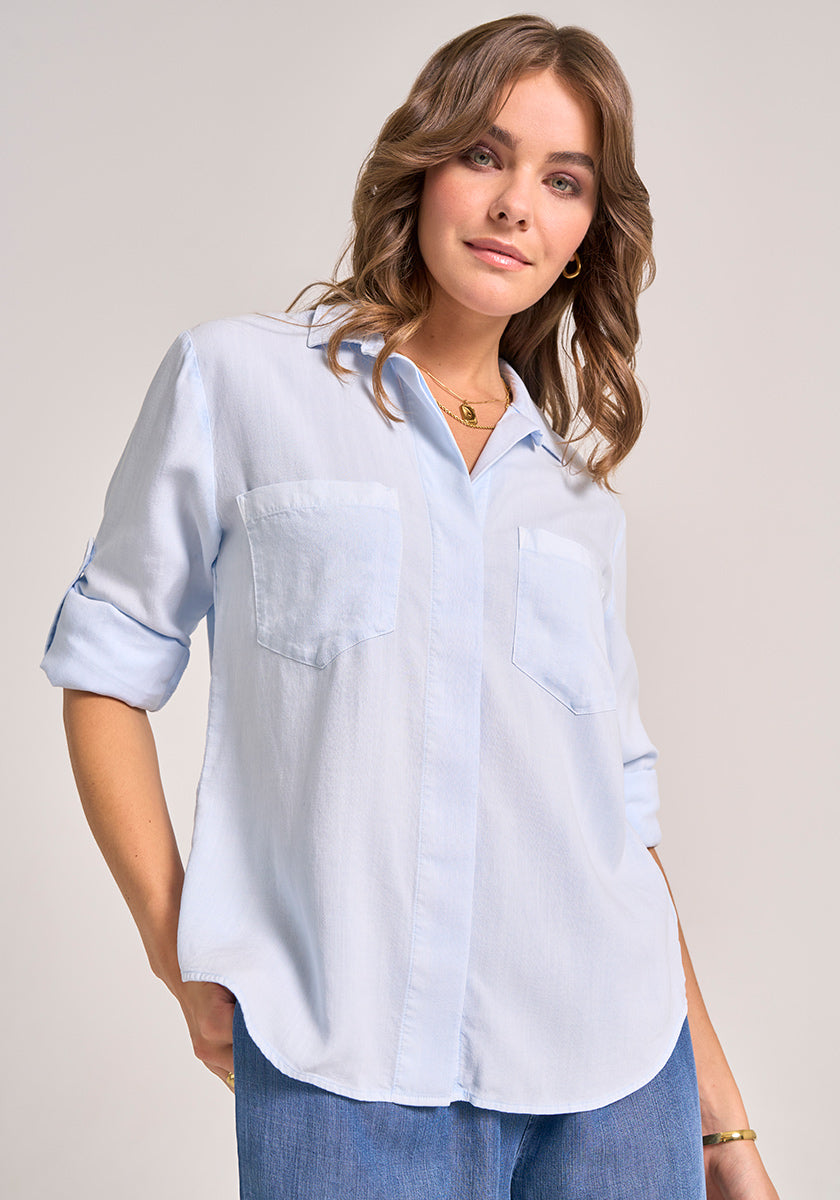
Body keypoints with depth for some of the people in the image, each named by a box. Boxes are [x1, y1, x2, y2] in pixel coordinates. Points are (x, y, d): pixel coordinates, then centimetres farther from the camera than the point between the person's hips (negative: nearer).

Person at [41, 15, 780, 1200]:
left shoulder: (578, 483, 11)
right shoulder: (240, 379, 2)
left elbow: (619, 802, 12)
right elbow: (109, 662, 3)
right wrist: (184, 958, -5)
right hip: (345, 1071, -3)